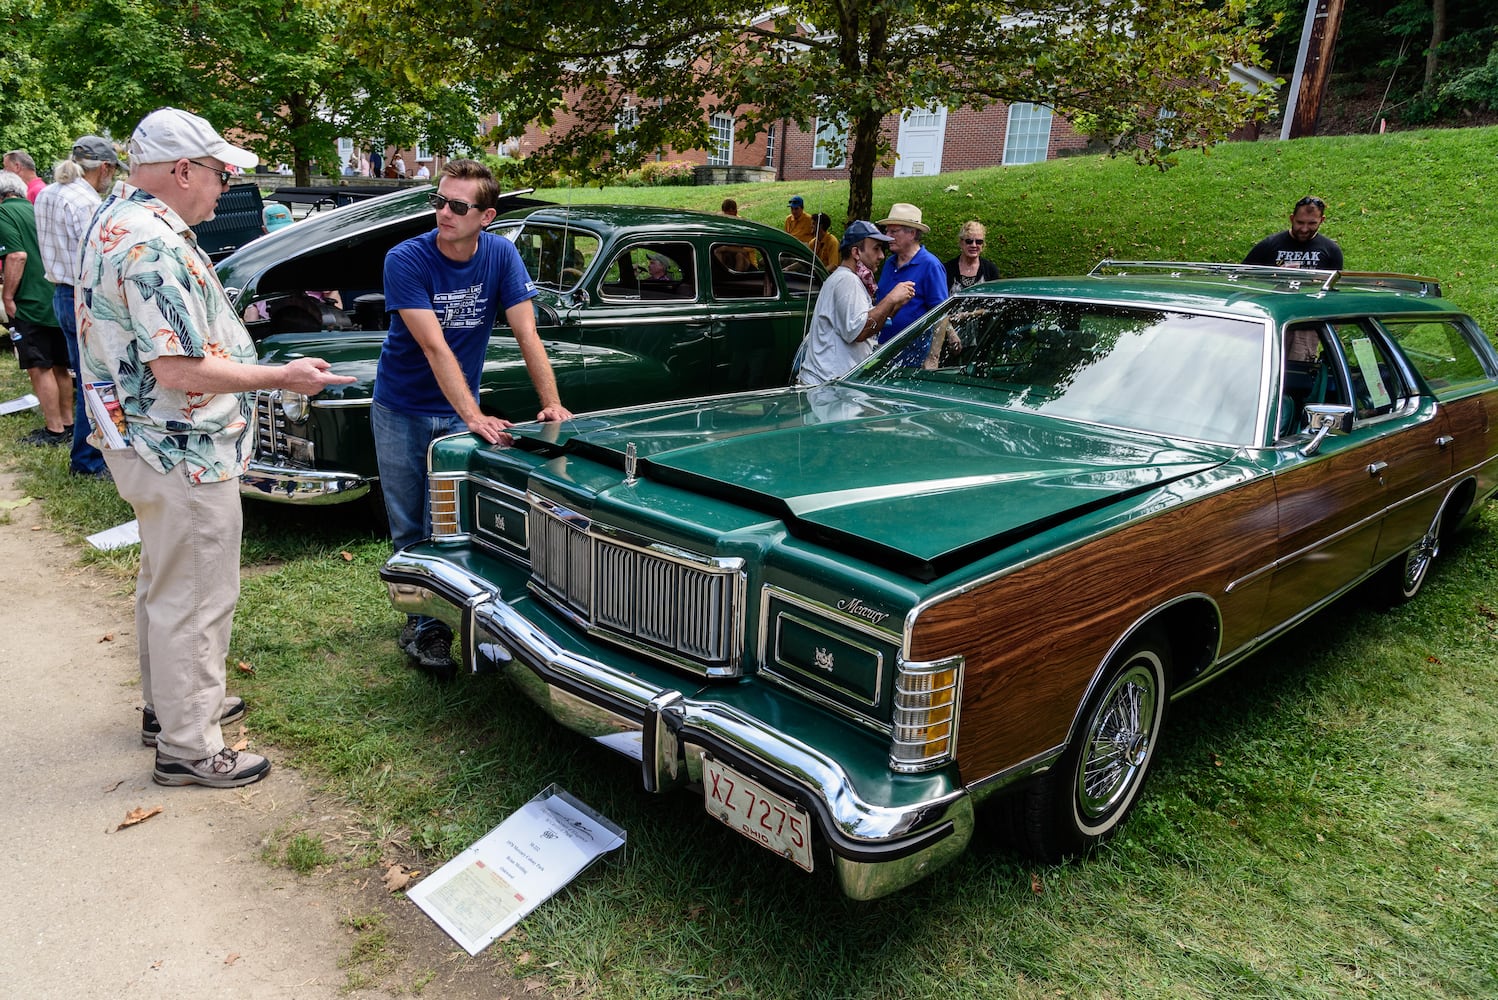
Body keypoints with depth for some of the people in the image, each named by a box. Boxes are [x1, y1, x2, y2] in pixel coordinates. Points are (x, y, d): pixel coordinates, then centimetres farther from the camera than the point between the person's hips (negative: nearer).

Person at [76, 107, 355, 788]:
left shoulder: (112, 219, 10)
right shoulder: (155, 246, -24)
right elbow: (179, 372, -27)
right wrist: (283, 377, -19)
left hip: (143, 445, 11)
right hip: (185, 457, -11)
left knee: (164, 583, 23)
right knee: (195, 599, 0)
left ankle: (169, 704, 40)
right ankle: (187, 748, 13)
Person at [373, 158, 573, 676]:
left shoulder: (501, 255, -9)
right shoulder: (406, 260, -19)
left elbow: (527, 334, -12)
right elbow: (434, 346, -27)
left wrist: (551, 402, -24)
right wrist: (474, 417, -36)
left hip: (459, 411, 2)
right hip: (401, 411, -2)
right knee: (410, 530, 6)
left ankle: (436, 624, 18)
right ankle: (421, 623, 21)